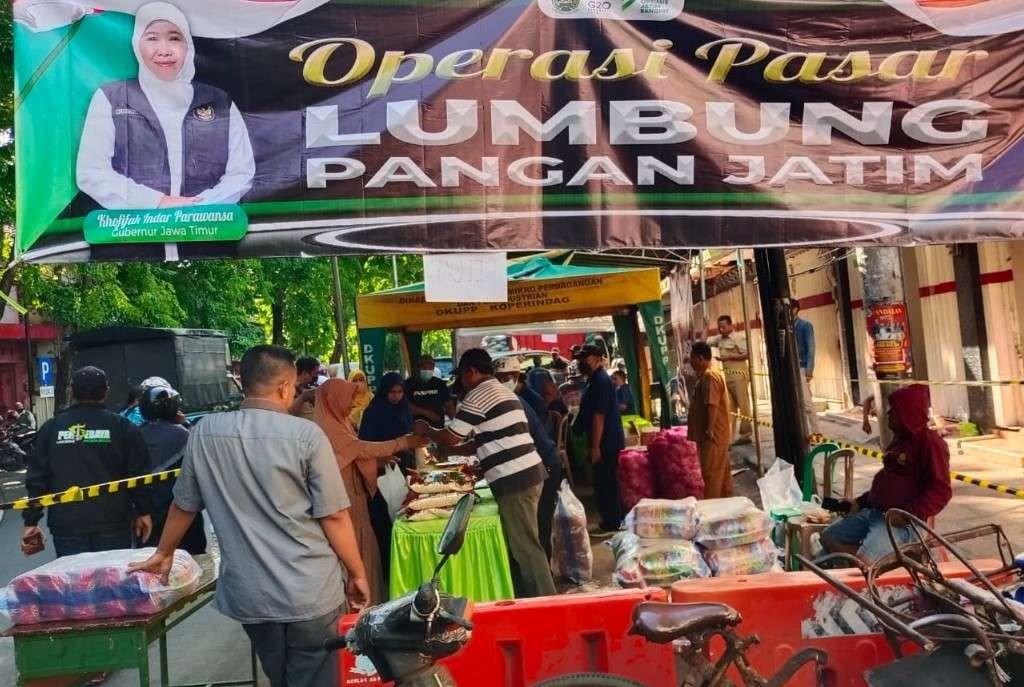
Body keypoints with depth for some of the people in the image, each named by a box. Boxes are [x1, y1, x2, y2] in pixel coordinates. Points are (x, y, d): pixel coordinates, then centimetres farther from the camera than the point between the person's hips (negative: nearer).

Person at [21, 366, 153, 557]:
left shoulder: (51, 428, 4)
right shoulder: (122, 426, -2)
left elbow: (37, 478, 4)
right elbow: (139, 475, -2)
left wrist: (31, 521, 11)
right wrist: (143, 512, 7)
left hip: (67, 527, 2)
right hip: (113, 525, -1)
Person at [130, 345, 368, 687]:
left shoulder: (205, 432, -1)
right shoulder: (306, 434, -13)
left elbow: (184, 504, 11)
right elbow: (333, 516, -11)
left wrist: (164, 553, 28)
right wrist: (357, 574, 2)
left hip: (248, 594, 4)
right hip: (311, 592, -4)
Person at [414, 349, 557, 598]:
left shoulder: (478, 395, -9)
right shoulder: (504, 391, 19)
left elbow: (450, 437, -5)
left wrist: (426, 430, 13)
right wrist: (457, 450, 24)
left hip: (513, 480, -10)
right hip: (527, 473, 10)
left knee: (525, 547, -2)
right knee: (521, 545, 16)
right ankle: (530, 598, 24)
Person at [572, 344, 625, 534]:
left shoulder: (600, 381, -19)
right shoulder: (595, 379, 13)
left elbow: (599, 416, -22)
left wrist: (595, 446, -22)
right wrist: (592, 445, 22)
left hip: (606, 442, -10)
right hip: (608, 441, 10)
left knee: (604, 483, -2)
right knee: (608, 481, 16)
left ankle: (611, 523, 7)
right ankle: (614, 519, 26)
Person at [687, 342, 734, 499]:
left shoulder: (709, 377, -17)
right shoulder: (707, 375, 16)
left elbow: (712, 405, -24)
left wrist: (709, 430, -23)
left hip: (713, 435, -10)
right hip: (719, 434, 10)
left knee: (711, 473, -6)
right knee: (722, 472, 15)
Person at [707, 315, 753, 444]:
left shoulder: (738, 339, -8)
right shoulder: (719, 339, 12)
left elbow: (747, 355, -15)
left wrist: (729, 357, -18)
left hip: (739, 375, -7)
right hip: (727, 376, 7)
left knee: (743, 404, -4)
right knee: (730, 406, 9)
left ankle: (746, 434, 1)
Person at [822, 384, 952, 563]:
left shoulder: (929, 442, -12)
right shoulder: (900, 439, 18)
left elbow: (941, 490, -18)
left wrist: (909, 515, -25)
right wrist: (860, 502, 17)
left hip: (900, 521, -10)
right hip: (873, 511, 10)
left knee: (863, 561, -28)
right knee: (829, 538, 4)